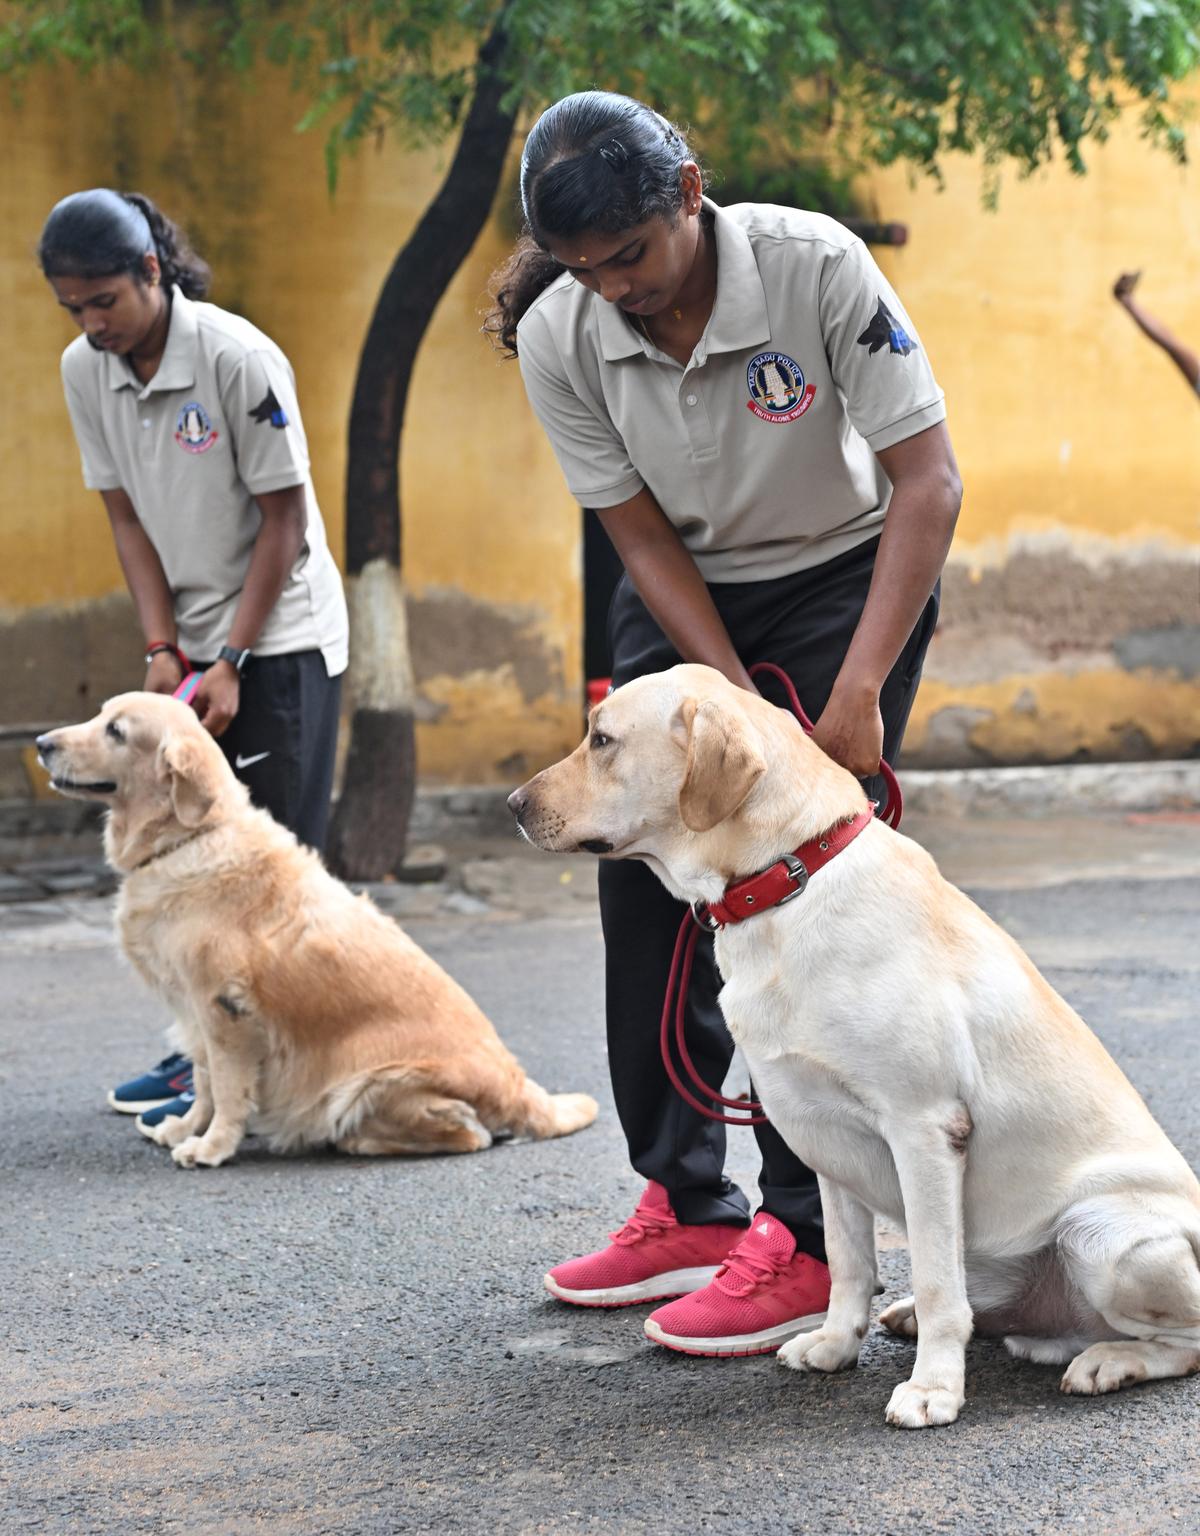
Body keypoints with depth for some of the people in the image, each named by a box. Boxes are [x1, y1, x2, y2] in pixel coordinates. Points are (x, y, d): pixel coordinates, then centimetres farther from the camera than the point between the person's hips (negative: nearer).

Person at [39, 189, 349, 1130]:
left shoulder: (238, 357, -19)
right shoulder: (85, 370, -2)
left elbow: (284, 523, -15)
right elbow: (127, 515, 4)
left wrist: (231, 660, -16)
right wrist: (164, 647, -6)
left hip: (282, 636, -6)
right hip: (192, 639, 6)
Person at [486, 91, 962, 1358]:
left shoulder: (816, 265, -27)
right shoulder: (558, 335, -18)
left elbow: (929, 482, -25)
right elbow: (644, 536, -12)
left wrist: (856, 695, -31)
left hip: (847, 578, -4)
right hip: (683, 596, 4)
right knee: (640, 874, -1)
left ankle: (804, 1239, -9)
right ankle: (685, 1205, 13)